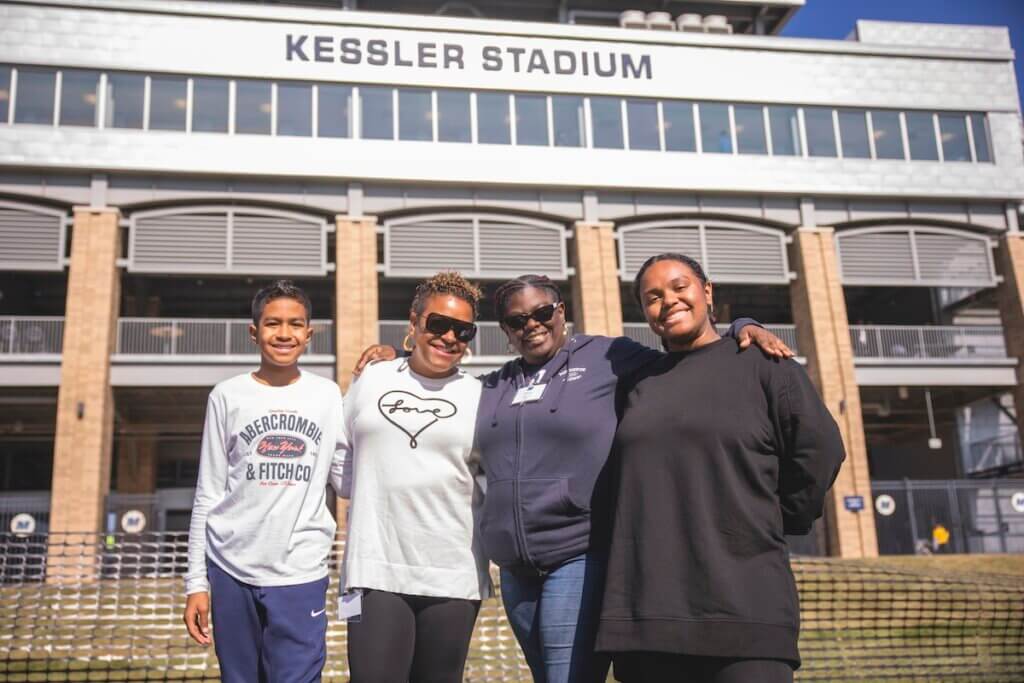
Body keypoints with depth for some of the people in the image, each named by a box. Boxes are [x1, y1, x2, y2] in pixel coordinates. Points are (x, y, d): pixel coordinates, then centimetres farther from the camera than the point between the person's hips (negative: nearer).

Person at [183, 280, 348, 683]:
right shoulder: (228, 396, 5)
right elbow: (207, 496, 7)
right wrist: (196, 582, 4)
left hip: (301, 575, 0)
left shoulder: (328, 396, 7)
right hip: (231, 570, 1)